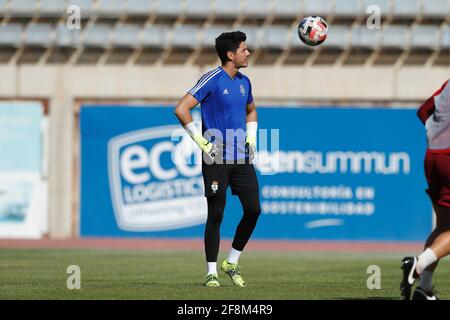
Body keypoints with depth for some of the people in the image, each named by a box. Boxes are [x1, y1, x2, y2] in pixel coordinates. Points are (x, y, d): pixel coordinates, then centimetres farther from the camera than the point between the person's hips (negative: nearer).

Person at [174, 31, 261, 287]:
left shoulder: (244, 82, 12)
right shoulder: (212, 80, -10)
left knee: (254, 210, 0)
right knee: (216, 215, -3)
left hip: (242, 158, 6)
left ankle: (232, 263, 16)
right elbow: (181, 109, -15)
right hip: (217, 159, -6)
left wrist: (251, 137, 17)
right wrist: (201, 141, -14)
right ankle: (212, 272, 5)